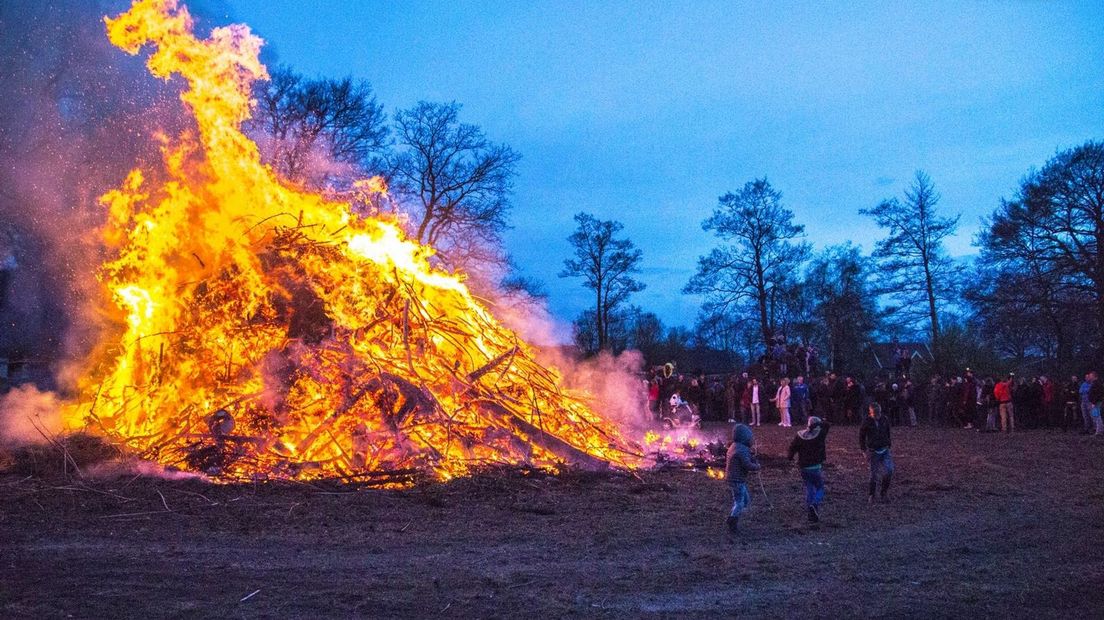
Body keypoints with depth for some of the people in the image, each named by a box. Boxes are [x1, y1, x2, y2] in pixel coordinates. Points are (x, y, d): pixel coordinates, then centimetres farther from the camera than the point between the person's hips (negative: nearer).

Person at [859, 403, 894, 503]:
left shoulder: (885, 420, -3)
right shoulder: (866, 422, -11)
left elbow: (888, 434, 13)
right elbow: (861, 437, -1)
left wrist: (888, 445, 11)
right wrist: (864, 450, -5)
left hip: (884, 450, 3)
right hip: (873, 451, -3)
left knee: (889, 471, -11)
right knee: (874, 474, 0)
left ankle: (883, 492, 8)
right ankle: (871, 496, 16)